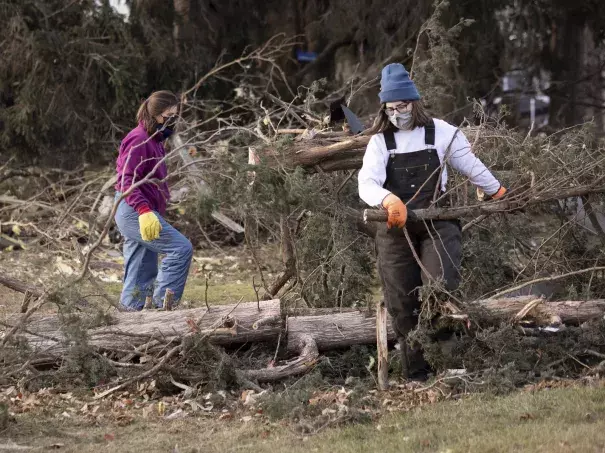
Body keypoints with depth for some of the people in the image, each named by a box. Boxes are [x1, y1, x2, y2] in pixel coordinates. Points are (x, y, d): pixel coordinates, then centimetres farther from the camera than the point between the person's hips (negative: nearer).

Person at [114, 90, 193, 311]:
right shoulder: (138, 140, -14)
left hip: (139, 213, 10)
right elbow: (126, 180, -22)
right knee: (181, 248, -16)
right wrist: (144, 210, -33)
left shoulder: (154, 140, 18)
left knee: (142, 276, 10)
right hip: (135, 212, -10)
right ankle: (163, 305, -15)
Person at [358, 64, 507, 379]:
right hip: (395, 230, 2)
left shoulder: (441, 133, 2)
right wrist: (388, 200, -35)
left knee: (440, 288, -21)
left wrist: (498, 193, 29)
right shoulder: (380, 142, 2)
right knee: (402, 305, 4)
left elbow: (471, 167, 17)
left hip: (438, 225, -2)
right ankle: (415, 375, 13)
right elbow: (367, 184, -14)